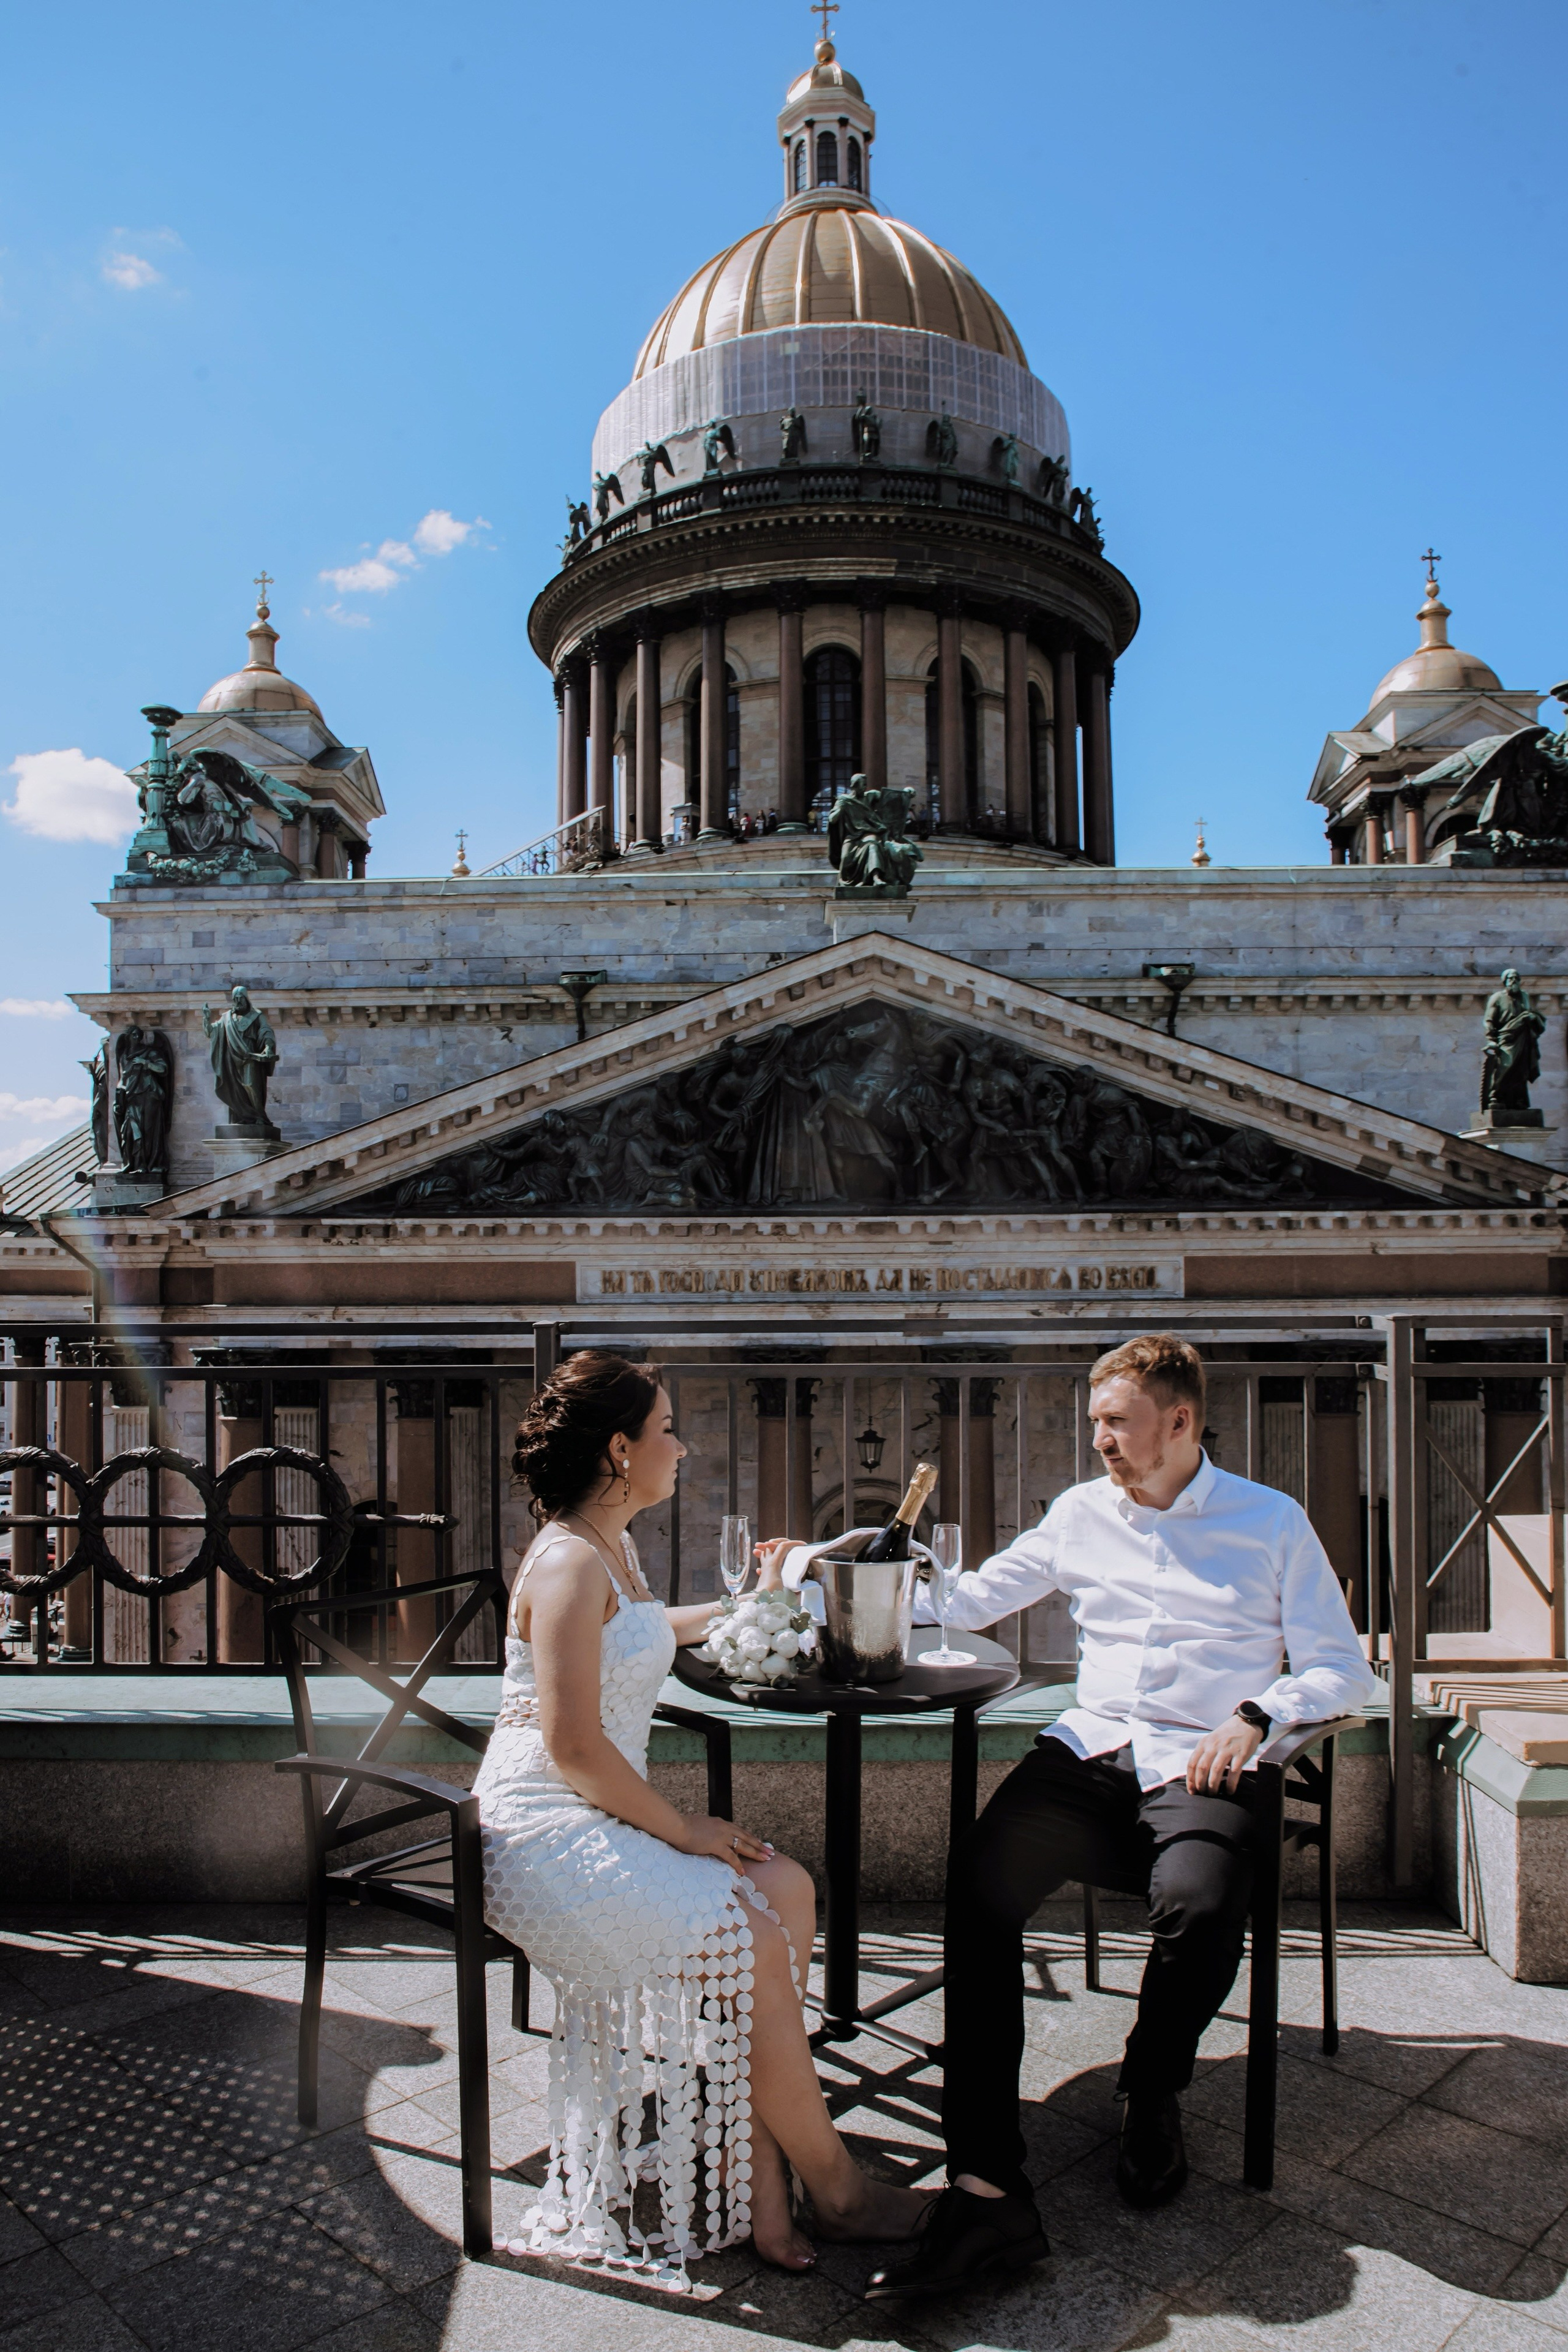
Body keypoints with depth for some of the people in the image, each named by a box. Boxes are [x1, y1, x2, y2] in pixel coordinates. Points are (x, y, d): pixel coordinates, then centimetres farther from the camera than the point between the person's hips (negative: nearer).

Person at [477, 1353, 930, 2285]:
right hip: (546, 1835, -10)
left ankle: (755, 2174, -3)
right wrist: (682, 1830, -15)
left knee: (786, 1889, -7)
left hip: (603, 1820, 10)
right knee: (751, 1940, -17)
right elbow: (572, 1747, -24)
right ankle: (834, 2187, 4)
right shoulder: (568, 1564, -19)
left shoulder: (615, 1549, 13)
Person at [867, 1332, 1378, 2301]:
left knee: (1200, 1903, -34)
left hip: (1202, 1765, -2)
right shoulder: (1082, 1513, 18)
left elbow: (1345, 1672, 9)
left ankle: (1152, 2099, -2)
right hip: (1091, 1754, 3)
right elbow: (970, 1601, 25)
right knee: (982, 1884, -26)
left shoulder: (1273, 1522, 9)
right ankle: (987, 2187, -26)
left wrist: (1255, 1718, -11)